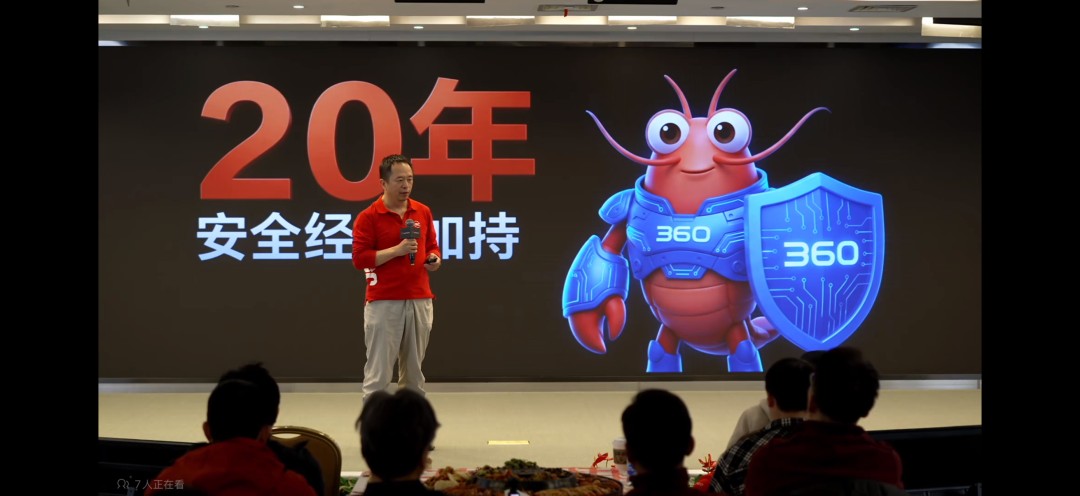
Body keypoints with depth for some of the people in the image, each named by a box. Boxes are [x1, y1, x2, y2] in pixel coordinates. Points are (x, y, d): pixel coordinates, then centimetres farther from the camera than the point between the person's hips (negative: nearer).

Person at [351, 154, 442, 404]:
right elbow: (359, 259, -10)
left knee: (414, 370, 11)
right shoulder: (368, 216, -5)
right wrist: (397, 250, -18)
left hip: (420, 300, 5)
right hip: (383, 302, -5)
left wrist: (435, 259, -1)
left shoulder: (423, 211, 10)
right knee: (378, 372, -3)